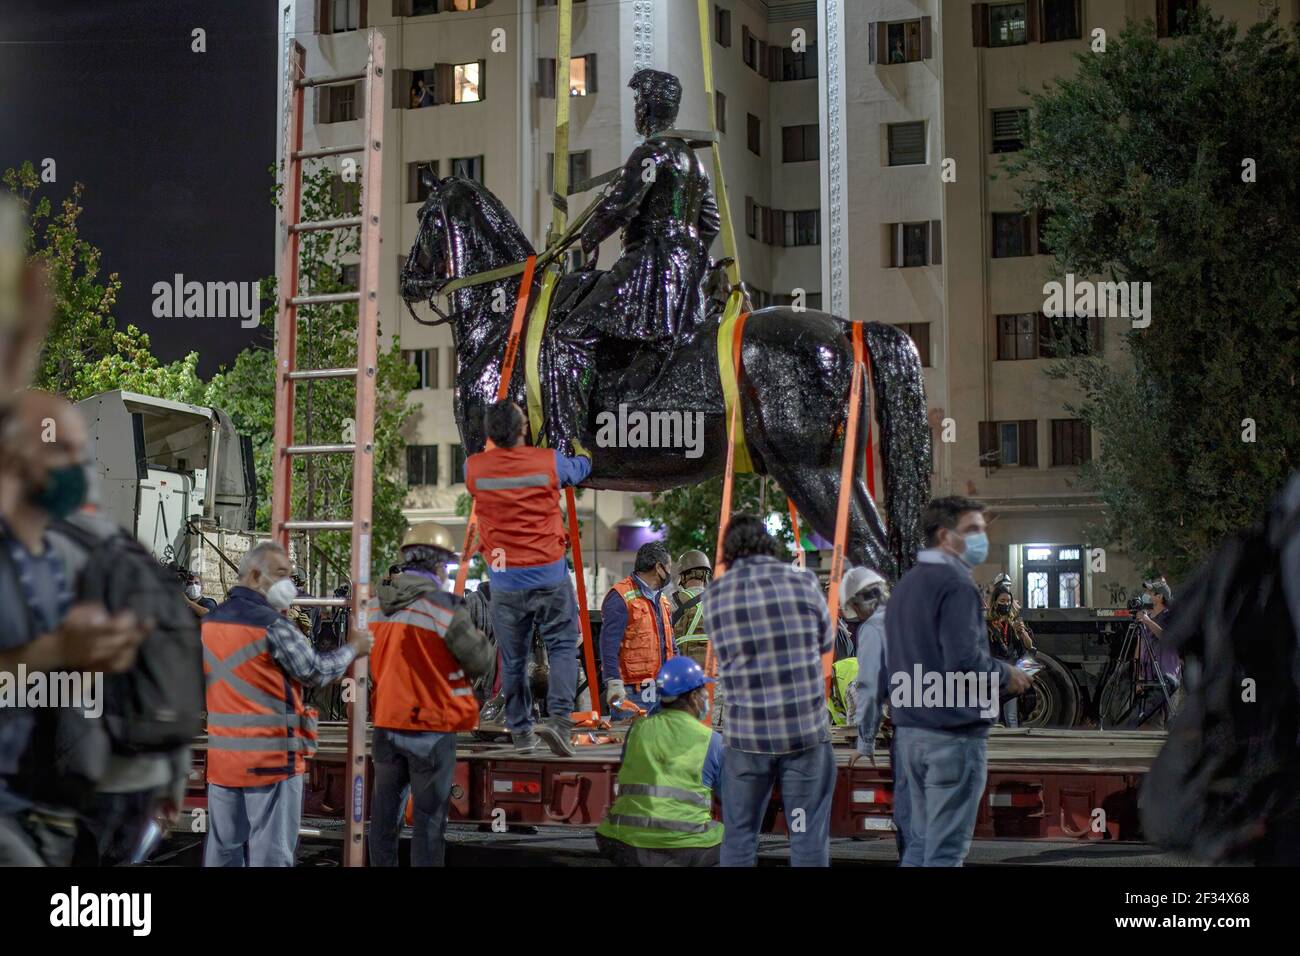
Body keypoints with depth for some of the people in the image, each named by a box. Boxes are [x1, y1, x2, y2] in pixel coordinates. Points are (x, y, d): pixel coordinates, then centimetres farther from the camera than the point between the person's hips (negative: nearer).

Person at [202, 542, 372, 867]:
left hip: (221, 757, 7)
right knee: (270, 854, 0)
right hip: (270, 760, -7)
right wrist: (353, 648, 10)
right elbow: (315, 672, -6)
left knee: (222, 851, 11)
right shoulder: (272, 624, -14)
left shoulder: (209, 622, 9)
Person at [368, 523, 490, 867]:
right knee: (430, 815, 2)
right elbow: (479, 660, -10)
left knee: (385, 811, 15)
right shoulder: (443, 605, -15)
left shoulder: (378, 603, 4)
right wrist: (483, 638, 9)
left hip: (387, 724, 6)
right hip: (431, 727, -6)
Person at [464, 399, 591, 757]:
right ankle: (559, 717, -9)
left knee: (512, 659, 12)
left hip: (504, 580, 2)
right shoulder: (549, 462, -7)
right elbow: (580, 469, 16)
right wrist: (585, 456, 38)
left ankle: (521, 732, 18)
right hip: (549, 575, -2)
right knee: (562, 646, 8)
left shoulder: (473, 468, -3)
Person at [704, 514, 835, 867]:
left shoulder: (715, 595, 0)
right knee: (809, 836, 7)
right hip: (806, 730, -1)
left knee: (740, 834, 13)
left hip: (747, 733, 1)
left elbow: (725, 660, 7)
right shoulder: (803, 582, -2)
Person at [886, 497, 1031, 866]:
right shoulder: (957, 585, -14)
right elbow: (964, 663, -23)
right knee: (946, 848, -3)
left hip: (911, 731, 9)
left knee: (921, 840, 15)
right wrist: (1007, 675, -5)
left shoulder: (905, 584, 15)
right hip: (954, 734, -9)